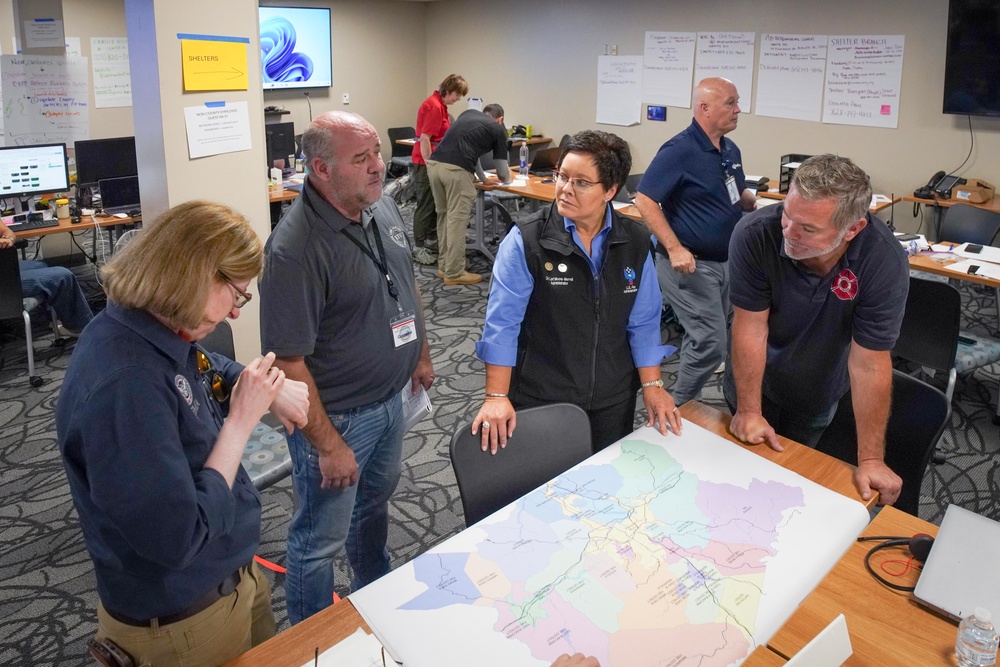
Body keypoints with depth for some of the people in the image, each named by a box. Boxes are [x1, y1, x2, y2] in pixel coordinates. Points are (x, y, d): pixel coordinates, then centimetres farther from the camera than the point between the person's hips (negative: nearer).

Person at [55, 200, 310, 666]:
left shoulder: (157, 334, -6)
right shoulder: (122, 385, -34)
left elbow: (213, 371, 16)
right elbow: (178, 538, -33)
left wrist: (270, 389, -6)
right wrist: (242, 419, -26)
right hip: (183, 620, -8)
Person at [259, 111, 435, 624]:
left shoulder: (383, 207, -3)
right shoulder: (295, 249, -29)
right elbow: (287, 363, -27)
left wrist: (421, 354, 17)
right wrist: (328, 446, -22)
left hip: (391, 397, 8)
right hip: (336, 416, -8)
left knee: (375, 500, 29)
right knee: (321, 538, 11)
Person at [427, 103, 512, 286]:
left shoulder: (468, 113, 29)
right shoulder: (498, 129, 14)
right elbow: (502, 171, 20)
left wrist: (484, 178, 46)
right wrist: (505, 179, 43)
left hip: (434, 164, 6)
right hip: (455, 170, -6)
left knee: (444, 215, 17)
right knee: (457, 219, 1)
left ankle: (444, 267, 25)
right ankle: (454, 273, 6)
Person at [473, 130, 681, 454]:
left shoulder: (635, 242, -3)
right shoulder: (526, 240, -15)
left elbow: (643, 321, 2)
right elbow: (503, 321, -15)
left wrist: (652, 387, -1)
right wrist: (496, 397, -17)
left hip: (613, 400, 3)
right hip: (540, 399, -3)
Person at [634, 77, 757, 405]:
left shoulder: (730, 150, 9)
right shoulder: (679, 150, -17)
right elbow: (645, 199, -20)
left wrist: (756, 200, 1)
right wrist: (675, 249, -26)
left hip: (724, 261, 9)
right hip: (690, 264, -8)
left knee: (701, 338, 18)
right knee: (711, 343, -8)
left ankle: (685, 399, 35)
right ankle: (677, 409, 10)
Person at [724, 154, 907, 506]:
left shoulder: (884, 262, -33)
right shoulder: (754, 235, -34)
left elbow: (869, 364, -28)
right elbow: (751, 328, -26)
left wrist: (870, 460, -24)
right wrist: (749, 411, -19)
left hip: (818, 392, 1)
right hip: (753, 380, 0)